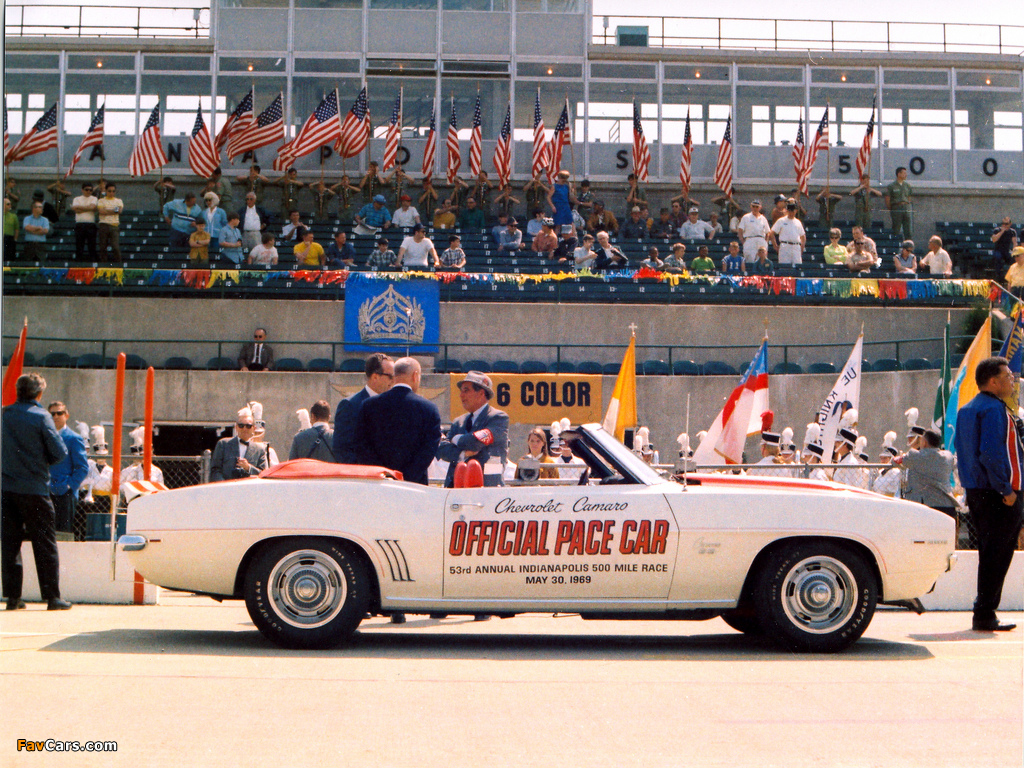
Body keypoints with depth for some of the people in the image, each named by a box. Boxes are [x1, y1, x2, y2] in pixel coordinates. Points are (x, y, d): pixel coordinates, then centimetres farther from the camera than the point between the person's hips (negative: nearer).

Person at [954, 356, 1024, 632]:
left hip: (976, 492, 10)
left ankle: (984, 615, 18)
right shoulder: (995, 410, -14)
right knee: (998, 554, -6)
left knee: (989, 553, 15)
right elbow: (992, 453, -22)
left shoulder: (966, 410, 15)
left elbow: (959, 445, 20)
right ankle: (985, 616, -5)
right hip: (999, 495, -10)